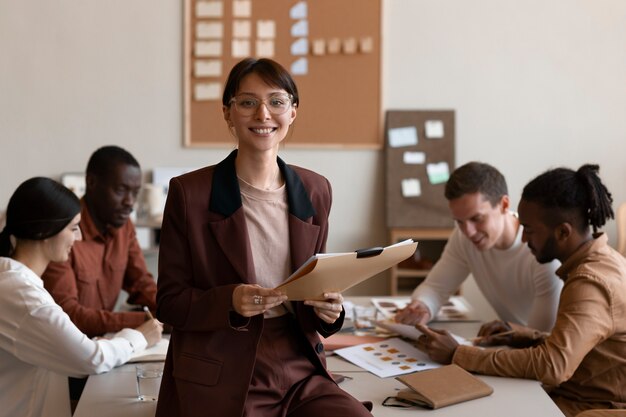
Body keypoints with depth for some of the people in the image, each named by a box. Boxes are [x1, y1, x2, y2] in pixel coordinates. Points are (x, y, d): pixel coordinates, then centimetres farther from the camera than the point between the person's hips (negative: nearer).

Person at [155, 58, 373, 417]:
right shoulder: (189, 192, -6)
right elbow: (169, 302, -3)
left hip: (299, 369, 4)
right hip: (218, 381, -3)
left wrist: (328, 309, -8)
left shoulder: (316, 191, 6)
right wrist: (230, 301, -21)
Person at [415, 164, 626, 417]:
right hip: (577, 393, 8)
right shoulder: (601, 260, 7)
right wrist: (535, 339, 0)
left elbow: (553, 366, -31)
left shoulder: (591, 282, -23)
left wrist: (457, 355, -25)